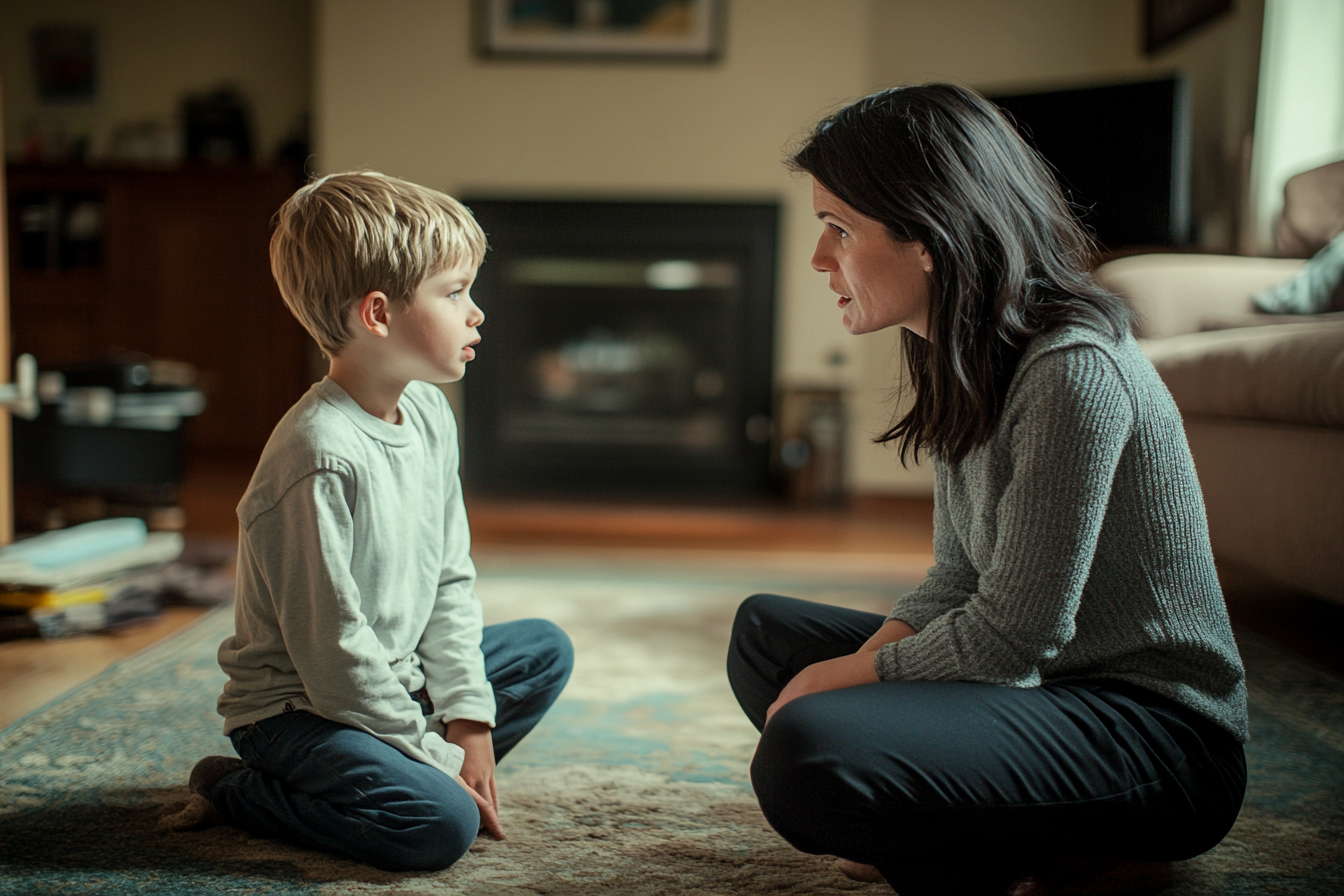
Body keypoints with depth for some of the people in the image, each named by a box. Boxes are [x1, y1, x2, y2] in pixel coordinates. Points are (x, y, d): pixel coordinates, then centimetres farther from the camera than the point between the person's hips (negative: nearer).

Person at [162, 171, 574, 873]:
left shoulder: (430, 414, 1)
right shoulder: (322, 458, -27)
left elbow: (450, 579, 6)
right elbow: (331, 647, -25)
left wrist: (468, 717, -2)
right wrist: (435, 755, -16)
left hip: (397, 678, 9)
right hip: (298, 705, -9)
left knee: (546, 649, 12)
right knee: (441, 823, -25)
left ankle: (391, 775, 2)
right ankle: (234, 791, -4)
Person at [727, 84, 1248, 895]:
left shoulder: (1074, 371, -24)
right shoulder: (965, 366, 6)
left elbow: (1014, 635, -22)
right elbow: (958, 580, 9)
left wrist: (854, 672, -9)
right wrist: (865, 655, -8)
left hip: (1159, 729, -10)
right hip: (1058, 680, 10)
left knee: (807, 752, -33)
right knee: (767, 631, 18)